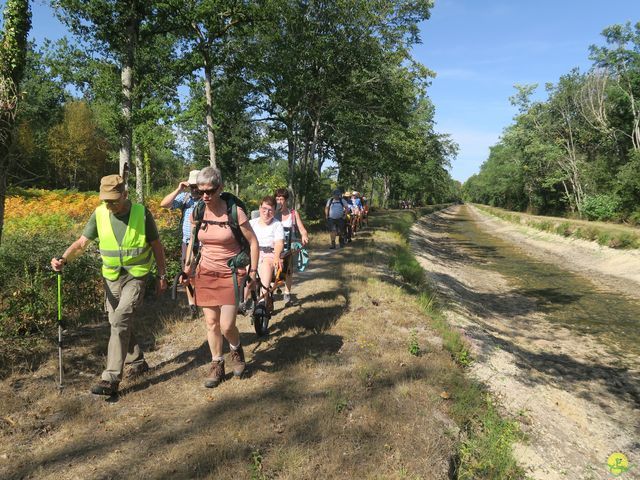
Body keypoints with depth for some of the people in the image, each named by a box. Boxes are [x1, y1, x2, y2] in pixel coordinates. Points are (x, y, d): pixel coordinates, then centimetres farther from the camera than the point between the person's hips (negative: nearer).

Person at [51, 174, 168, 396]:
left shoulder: (141, 213, -10)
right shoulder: (99, 214, -3)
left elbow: (156, 245, -1)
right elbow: (81, 243, -2)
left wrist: (162, 275, 0)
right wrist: (64, 259, -21)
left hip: (136, 277, -4)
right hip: (111, 278, 5)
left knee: (120, 321, -16)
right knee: (121, 323, 13)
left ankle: (111, 379, -12)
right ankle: (137, 362, 33)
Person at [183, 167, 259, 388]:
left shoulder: (235, 212, -15)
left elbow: (253, 242, -7)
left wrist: (252, 272, -8)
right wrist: (188, 267, 12)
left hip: (231, 273, -4)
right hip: (206, 272, 4)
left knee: (226, 326, -6)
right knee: (211, 322, 8)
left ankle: (236, 349, 28)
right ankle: (217, 365, 26)